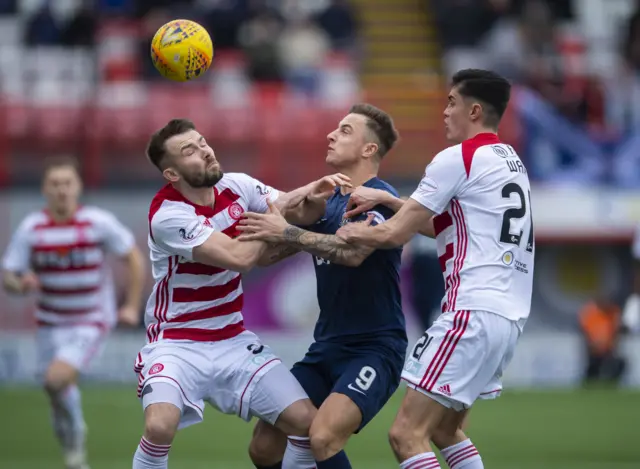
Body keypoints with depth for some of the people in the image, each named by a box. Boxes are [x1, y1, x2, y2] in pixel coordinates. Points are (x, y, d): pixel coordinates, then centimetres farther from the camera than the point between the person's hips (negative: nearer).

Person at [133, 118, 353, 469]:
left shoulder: (236, 186, -2)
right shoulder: (168, 215, -22)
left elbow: (299, 214, 6)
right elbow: (240, 257, -27)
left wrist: (316, 194, -17)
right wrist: (277, 211, -15)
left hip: (233, 341, 6)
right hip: (177, 344, -6)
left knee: (307, 422, -4)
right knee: (160, 426, -31)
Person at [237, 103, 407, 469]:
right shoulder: (326, 202, 13)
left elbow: (353, 251, -30)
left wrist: (287, 233, -25)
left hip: (373, 349, -8)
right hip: (326, 349, 8)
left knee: (323, 438, -29)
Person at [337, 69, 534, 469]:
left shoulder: (458, 159, -7)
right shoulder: (511, 161, 19)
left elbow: (394, 234, -7)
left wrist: (348, 233, 9)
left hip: (475, 312, -10)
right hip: (510, 316, 10)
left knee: (407, 434, -10)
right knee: (445, 430, 21)